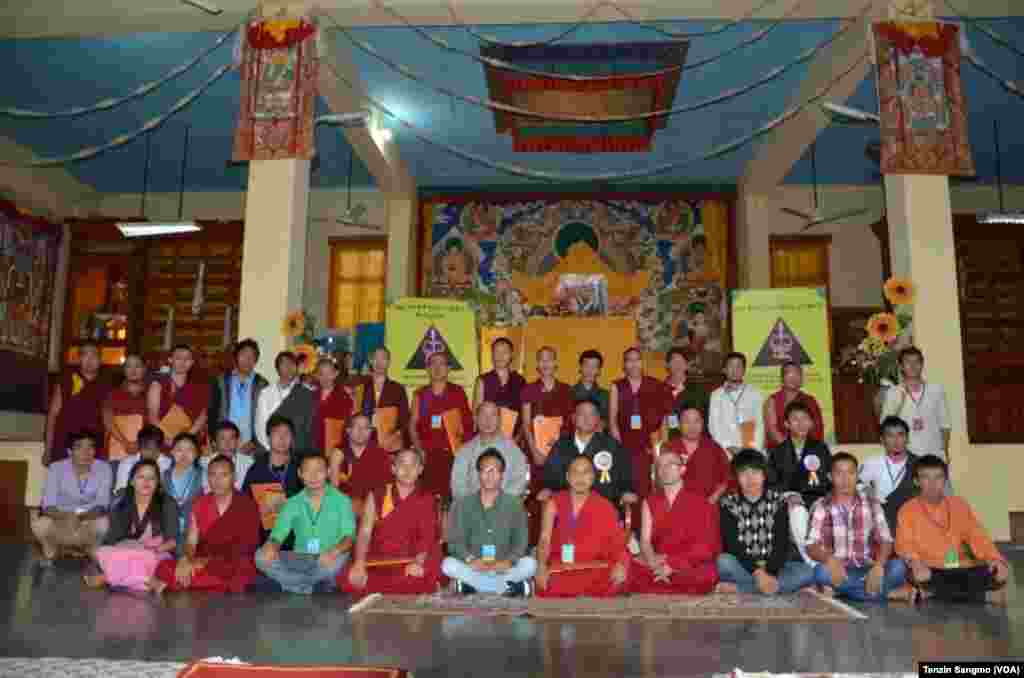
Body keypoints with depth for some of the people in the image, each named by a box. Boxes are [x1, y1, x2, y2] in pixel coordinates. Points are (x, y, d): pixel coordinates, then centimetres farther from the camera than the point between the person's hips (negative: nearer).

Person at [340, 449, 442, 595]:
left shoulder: (427, 501, 9)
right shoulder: (376, 496, 10)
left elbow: (427, 537, 0)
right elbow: (364, 534, 2)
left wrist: (418, 562, -21)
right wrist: (359, 564, -16)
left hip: (410, 564, 0)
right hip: (377, 562, 0)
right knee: (348, 579, -29)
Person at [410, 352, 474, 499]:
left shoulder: (458, 392, 7)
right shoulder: (420, 395, 10)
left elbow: (468, 422, 8)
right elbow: (413, 425, 11)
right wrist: (419, 450, 1)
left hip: (454, 454, -1)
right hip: (428, 455, 1)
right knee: (429, 494, -6)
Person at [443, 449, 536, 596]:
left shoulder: (514, 503, 3)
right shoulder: (463, 504, 4)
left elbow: (521, 541, -5)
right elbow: (455, 541, -4)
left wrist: (509, 561, -25)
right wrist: (470, 559, -24)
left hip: (504, 570, -1)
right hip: (472, 569, 1)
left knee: (529, 564, -26)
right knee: (448, 564, -27)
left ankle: (472, 586, -20)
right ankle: (510, 586, -21)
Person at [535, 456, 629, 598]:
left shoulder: (606, 507, 11)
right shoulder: (554, 503, 10)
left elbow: (618, 542, 3)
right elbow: (545, 539, 0)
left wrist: (620, 564, -18)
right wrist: (542, 566, -18)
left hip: (594, 570, 1)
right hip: (560, 570, -1)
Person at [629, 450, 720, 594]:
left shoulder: (699, 503, 6)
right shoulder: (650, 502, 15)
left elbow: (704, 545, -4)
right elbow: (645, 541, 5)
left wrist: (672, 565, -17)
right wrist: (653, 560, -19)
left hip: (690, 567, -4)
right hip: (657, 567, 4)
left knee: (706, 575, -40)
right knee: (629, 570, -29)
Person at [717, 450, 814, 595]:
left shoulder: (778, 501, 3)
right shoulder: (728, 504, -2)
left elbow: (781, 542, -6)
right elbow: (732, 546, -11)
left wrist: (770, 572, -22)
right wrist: (757, 572, -24)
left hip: (773, 566, 3)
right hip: (742, 567, -3)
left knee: (807, 572, -25)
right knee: (724, 562, -32)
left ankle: (737, 588, -25)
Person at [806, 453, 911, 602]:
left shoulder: (872, 504, 7)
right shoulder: (821, 507, -1)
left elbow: (886, 541, -1)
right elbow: (811, 547, -10)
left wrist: (878, 565, -21)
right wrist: (829, 559, -31)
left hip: (868, 570, 1)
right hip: (838, 571, -1)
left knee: (898, 567, -24)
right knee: (821, 571, -34)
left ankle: (840, 590, -21)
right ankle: (889, 592, -21)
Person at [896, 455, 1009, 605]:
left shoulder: (960, 506, 15)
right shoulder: (908, 510, 3)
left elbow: (978, 537, 10)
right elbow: (905, 544, -8)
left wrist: (996, 559, -10)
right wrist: (915, 563, -30)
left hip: (961, 569, 3)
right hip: (931, 571, -2)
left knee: (999, 573, -24)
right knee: (919, 577, -37)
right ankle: (985, 596, -20)